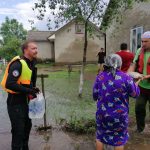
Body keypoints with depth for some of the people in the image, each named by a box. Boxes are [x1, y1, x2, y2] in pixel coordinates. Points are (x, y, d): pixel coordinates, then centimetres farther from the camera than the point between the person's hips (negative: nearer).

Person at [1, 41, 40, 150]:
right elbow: (9, 84, -28)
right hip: (15, 102, -9)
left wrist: (32, 90, 0)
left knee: (27, 125, 20)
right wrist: (28, 91, -24)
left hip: (24, 101, 9)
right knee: (18, 130, -1)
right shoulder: (18, 64, -21)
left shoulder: (31, 64, 8)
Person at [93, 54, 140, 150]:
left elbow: (95, 96, -3)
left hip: (102, 113, 2)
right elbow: (135, 94, -3)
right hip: (119, 115, -2)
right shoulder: (126, 78, -16)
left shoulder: (100, 77, -8)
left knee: (101, 135, 21)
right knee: (119, 138, 18)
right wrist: (136, 84, 16)